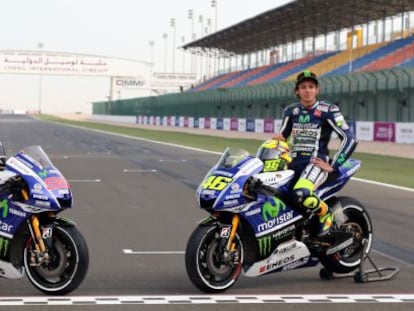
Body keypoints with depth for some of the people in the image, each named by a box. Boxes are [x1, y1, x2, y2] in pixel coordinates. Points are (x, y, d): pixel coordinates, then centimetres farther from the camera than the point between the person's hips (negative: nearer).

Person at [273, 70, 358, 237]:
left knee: (301, 194, -37)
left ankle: (325, 213, -6)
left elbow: (349, 139, -8)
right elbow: (282, 136, 22)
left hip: (316, 162, -6)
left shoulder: (328, 110, -4)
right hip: (293, 162, 6)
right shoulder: (291, 111, 13)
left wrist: (332, 166, -12)